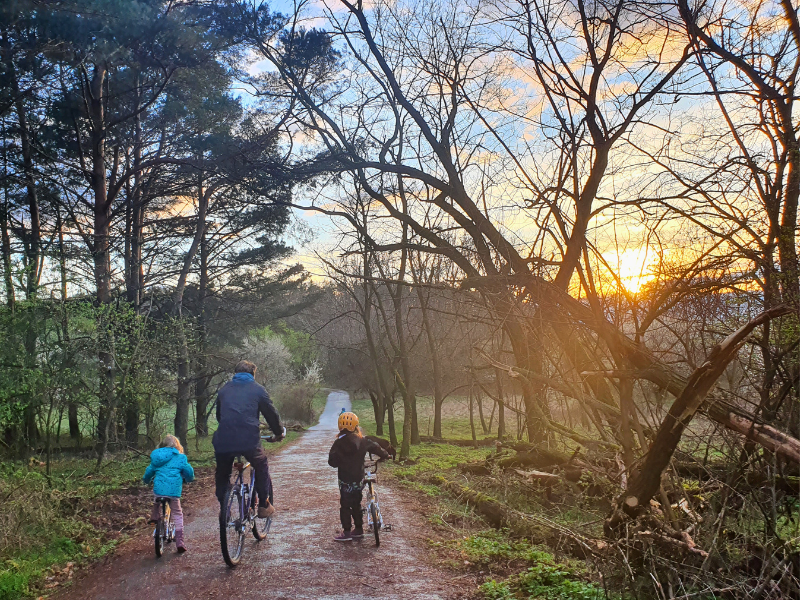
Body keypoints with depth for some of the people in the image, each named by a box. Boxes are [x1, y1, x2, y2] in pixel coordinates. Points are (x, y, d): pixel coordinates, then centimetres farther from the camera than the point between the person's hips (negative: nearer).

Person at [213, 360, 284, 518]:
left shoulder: (224, 390, 18)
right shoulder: (257, 389, 8)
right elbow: (271, 414, 12)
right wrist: (279, 432, 28)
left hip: (223, 441, 2)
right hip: (249, 440, -2)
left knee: (222, 474, 24)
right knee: (261, 467, 23)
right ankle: (265, 506, 21)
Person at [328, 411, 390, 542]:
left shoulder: (339, 443, -16)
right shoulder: (362, 441, 0)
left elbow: (332, 461, -15)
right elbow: (375, 447, 14)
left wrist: (339, 463, 7)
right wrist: (385, 454, 31)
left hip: (346, 481, -5)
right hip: (359, 479, 5)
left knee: (345, 506, 4)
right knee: (356, 504, 18)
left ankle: (346, 532, 7)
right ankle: (359, 529, 25)